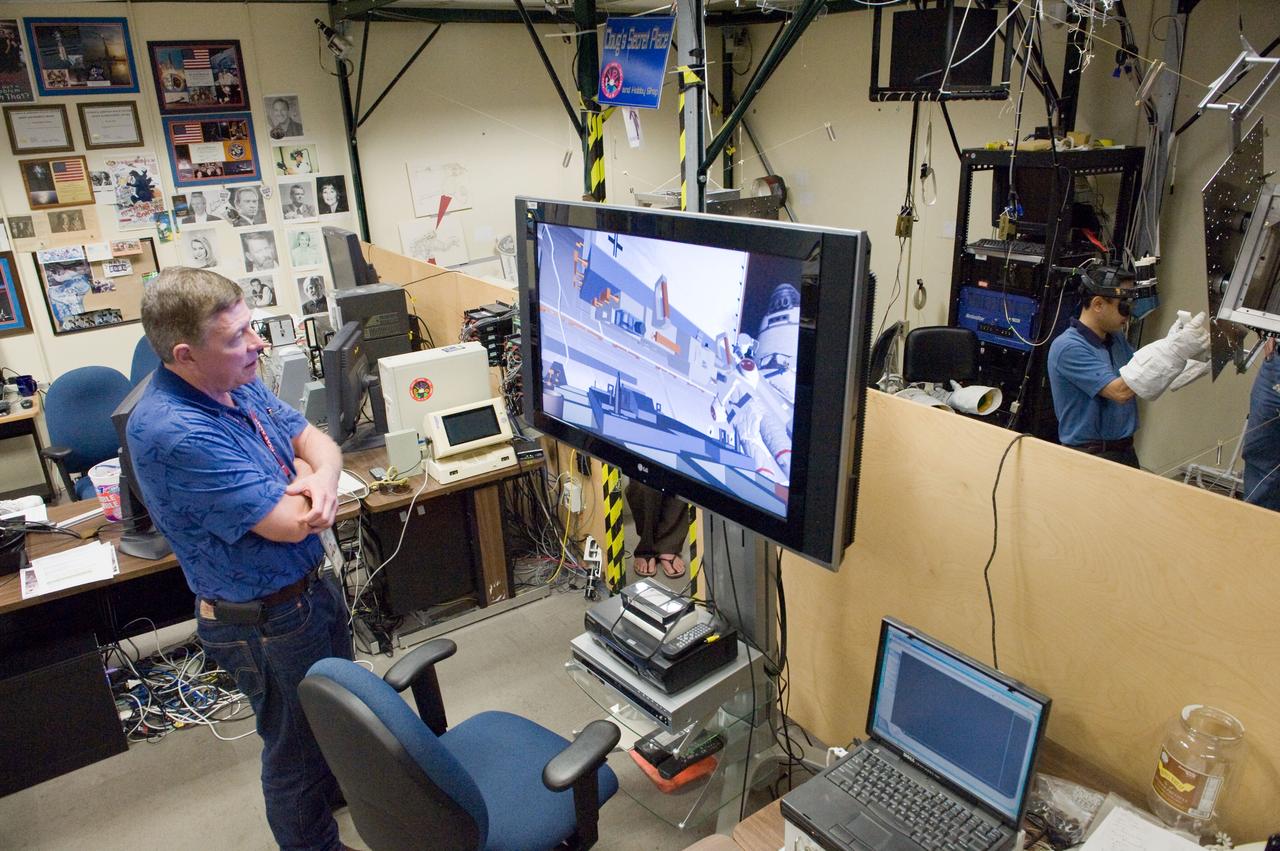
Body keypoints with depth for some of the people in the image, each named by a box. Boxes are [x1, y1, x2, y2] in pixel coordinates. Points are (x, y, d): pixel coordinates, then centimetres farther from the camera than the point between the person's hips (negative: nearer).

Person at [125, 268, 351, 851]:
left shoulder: (236, 383, -4)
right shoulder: (172, 432, -33)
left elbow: (316, 440, 0)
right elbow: (291, 521, -32)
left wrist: (323, 478, -24)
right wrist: (300, 477, -10)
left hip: (313, 584, 9)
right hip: (266, 622, -9)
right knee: (295, 746, 16)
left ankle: (337, 791, 59)